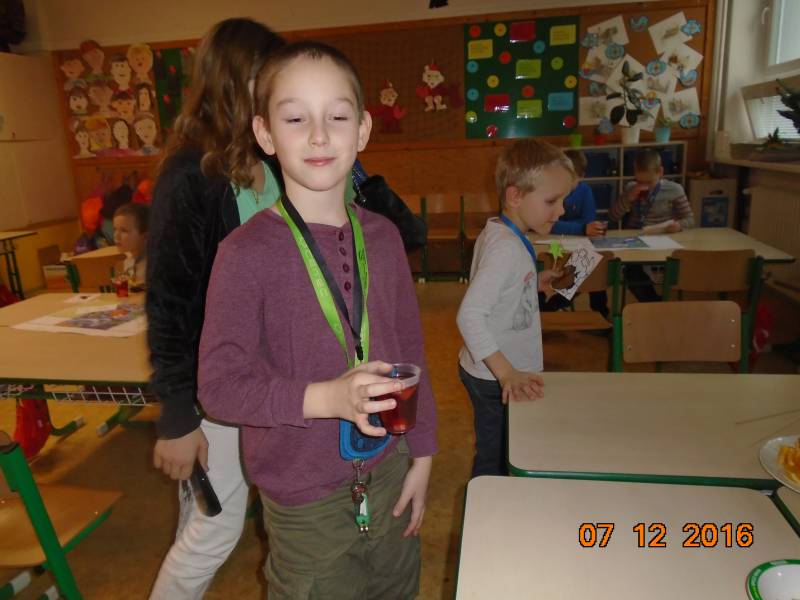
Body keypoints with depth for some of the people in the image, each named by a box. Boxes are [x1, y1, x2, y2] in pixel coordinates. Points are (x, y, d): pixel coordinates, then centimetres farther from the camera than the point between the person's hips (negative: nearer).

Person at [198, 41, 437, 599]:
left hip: (390, 475, 5)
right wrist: (325, 397, -28)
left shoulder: (383, 236, -2)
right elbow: (220, 384, -15)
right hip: (307, 498, -4)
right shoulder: (247, 251, -17)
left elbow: (411, 352, 4)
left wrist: (421, 454, 7)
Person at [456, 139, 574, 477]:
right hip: (495, 381, -9)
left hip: (499, 373, 9)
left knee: (494, 457, 24)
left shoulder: (497, 234, 3)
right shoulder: (507, 247, -25)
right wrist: (506, 373, -31)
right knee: (494, 463, 10)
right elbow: (469, 315, -31)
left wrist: (536, 283, 7)